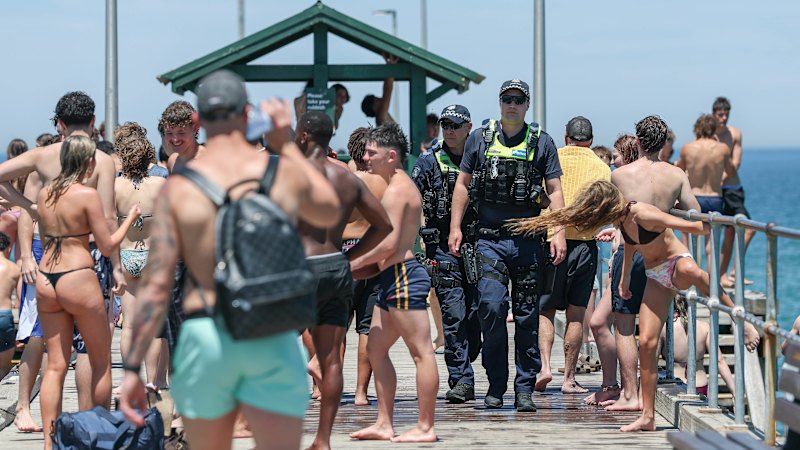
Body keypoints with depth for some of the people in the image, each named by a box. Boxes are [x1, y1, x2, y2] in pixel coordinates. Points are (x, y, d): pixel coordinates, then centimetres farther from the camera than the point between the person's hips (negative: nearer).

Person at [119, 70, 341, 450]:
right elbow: (329, 212, 25)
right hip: (274, 342, 0)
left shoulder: (178, 187, -1)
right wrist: (287, 144, 29)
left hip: (205, 335, 1)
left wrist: (132, 368, -3)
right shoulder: (286, 172, 2)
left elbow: (156, 283, -6)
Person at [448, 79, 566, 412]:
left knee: (527, 316, 2)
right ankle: (495, 386, -1)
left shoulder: (542, 143, 6)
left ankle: (524, 388, 8)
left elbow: (555, 190, 5)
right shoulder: (480, 138, 8)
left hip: (528, 241, 0)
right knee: (491, 307, -12)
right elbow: (463, 184, 12)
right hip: (489, 239, 0)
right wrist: (455, 228, 5)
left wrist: (559, 232, -5)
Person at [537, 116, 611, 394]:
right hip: (584, 245, 0)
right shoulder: (601, 168, 2)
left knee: (545, 310, 10)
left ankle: (544, 366, -7)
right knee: (576, 315, 5)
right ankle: (569, 378, 6)